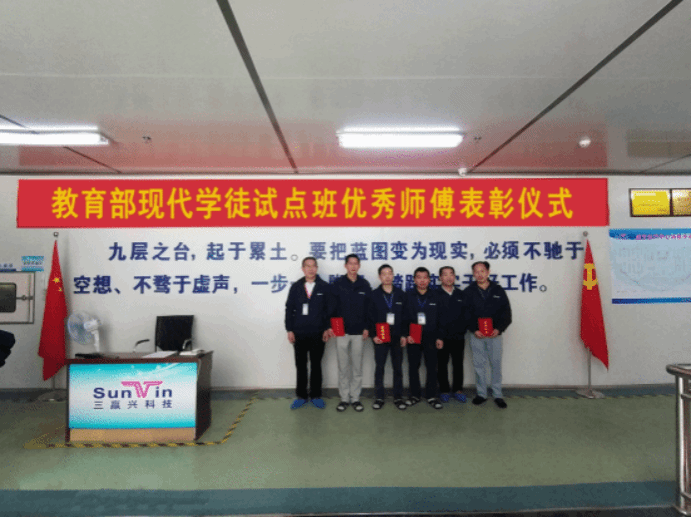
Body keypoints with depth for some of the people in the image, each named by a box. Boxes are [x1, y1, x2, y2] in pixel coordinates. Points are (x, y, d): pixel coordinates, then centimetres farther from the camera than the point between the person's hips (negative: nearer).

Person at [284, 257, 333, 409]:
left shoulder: (324, 287, 0)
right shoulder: (296, 287, 4)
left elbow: (329, 309, 0)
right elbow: (289, 309, 5)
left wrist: (327, 328, -6)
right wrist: (289, 330, 0)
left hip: (317, 334, -1)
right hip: (299, 334, 1)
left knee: (316, 365, 10)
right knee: (300, 365, 10)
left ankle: (316, 395, 22)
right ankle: (301, 396, 22)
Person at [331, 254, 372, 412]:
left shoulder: (364, 285, 4)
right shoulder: (338, 284, -1)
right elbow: (332, 306, -3)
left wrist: (366, 327, 0)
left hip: (358, 332, 1)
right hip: (342, 331, -1)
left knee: (357, 366, 8)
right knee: (343, 366, 6)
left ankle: (355, 398, 19)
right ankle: (344, 398, 18)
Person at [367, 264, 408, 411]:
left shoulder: (400, 294, 5)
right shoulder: (374, 295, 1)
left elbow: (405, 316, 4)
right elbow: (370, 317, -2)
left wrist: (404, 335, -2)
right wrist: (373, 335, -9)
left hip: (397, 338, 1)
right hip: (380, 338, -1)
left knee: (397, 367, 8)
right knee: (379, 367, 5)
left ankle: (398, 397, 19)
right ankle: (379, 398, 16)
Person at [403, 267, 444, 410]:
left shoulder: (435, 297, 5)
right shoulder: (408, 296, 0)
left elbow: (439, 319, 5)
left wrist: (440, 337, 1)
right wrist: (407, 334, -9)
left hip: (431, 338, 1)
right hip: (413, 338, -1)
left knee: (432, 367, 4)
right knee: (413, 367, 7)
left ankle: (432, 396, 16)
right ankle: (415, 395, 20)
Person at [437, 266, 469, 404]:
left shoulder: (461, 294, 8)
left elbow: (466, 314, 9)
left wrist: (463, 332, 1)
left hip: (458, 337, 3)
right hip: (442, 337, -3)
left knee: (458, 364, 11)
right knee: (442, 365, 7)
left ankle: (458, 389, 25)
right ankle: (444, 390, 20)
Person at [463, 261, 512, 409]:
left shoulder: (498, 290, 2)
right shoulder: (468, 292, 0)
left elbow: (506, 312, 3)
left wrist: (499, 329, -10)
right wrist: (473, 330, -12)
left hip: (494, 334, 0)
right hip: (476, 335, 0)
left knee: (496, 364, 6)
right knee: (479, 365, 7)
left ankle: (498, 395, 19)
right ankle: (481, 394, 20)